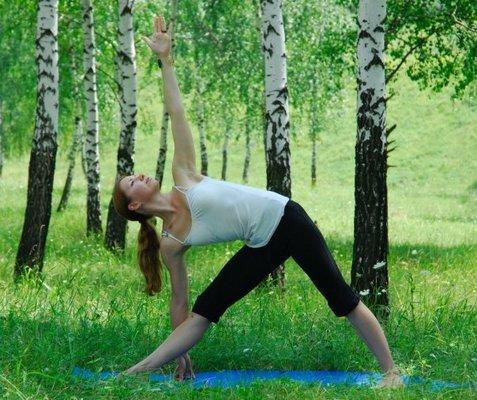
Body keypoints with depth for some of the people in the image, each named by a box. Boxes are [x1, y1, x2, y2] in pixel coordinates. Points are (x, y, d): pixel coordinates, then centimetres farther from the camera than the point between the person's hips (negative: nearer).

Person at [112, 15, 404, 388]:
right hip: (263, 245, 1)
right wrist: (181, 353, 10)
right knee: (203, 310, -4)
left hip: (285, 217, -1)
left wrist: (165, 60, -4)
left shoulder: (183, 177, 0)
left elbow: (177, 115, 0)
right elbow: (179, 301, 8)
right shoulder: (170, 242, 1)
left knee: (341, 297, -4)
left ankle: (391, 372, 1)